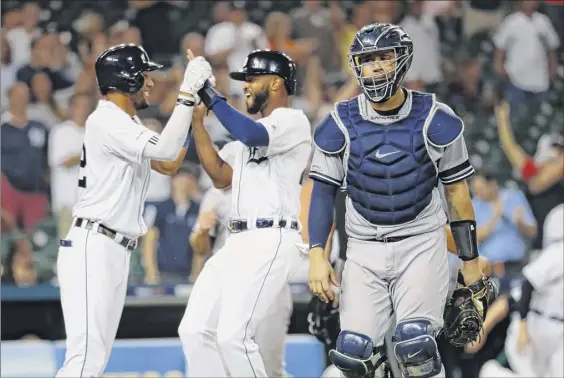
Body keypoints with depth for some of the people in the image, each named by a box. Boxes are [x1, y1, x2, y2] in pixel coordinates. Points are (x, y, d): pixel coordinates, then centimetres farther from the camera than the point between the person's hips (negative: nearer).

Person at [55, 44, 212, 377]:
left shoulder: (129, 125, 19)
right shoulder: (106, 120, -12)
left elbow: (169, 165, 23)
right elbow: (166, 150, -23)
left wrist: (193, 111, 15)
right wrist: (188, 92, -20)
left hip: (117, 252, 10)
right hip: (92, 249, -10)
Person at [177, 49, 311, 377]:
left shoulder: (293, 120, -6)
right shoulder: (254, 128, 23)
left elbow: (253, 136, -25)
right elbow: (221, 175, 21)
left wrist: (212, 97, -16)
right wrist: (198, 121, 14)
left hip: (271, 242, -10)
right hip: (239, 241, 10)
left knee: (233, 336, -18)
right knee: (195, 330, 5)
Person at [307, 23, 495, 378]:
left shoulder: (435, 120, -5)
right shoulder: (340, 125, -2)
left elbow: (457, 192, 2)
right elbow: (324, 190, 5)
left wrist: (471, 266, 3)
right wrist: (317, 255, -7)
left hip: (421, 245, -2)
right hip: (364, 249, 2)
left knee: (416, 346, -20)